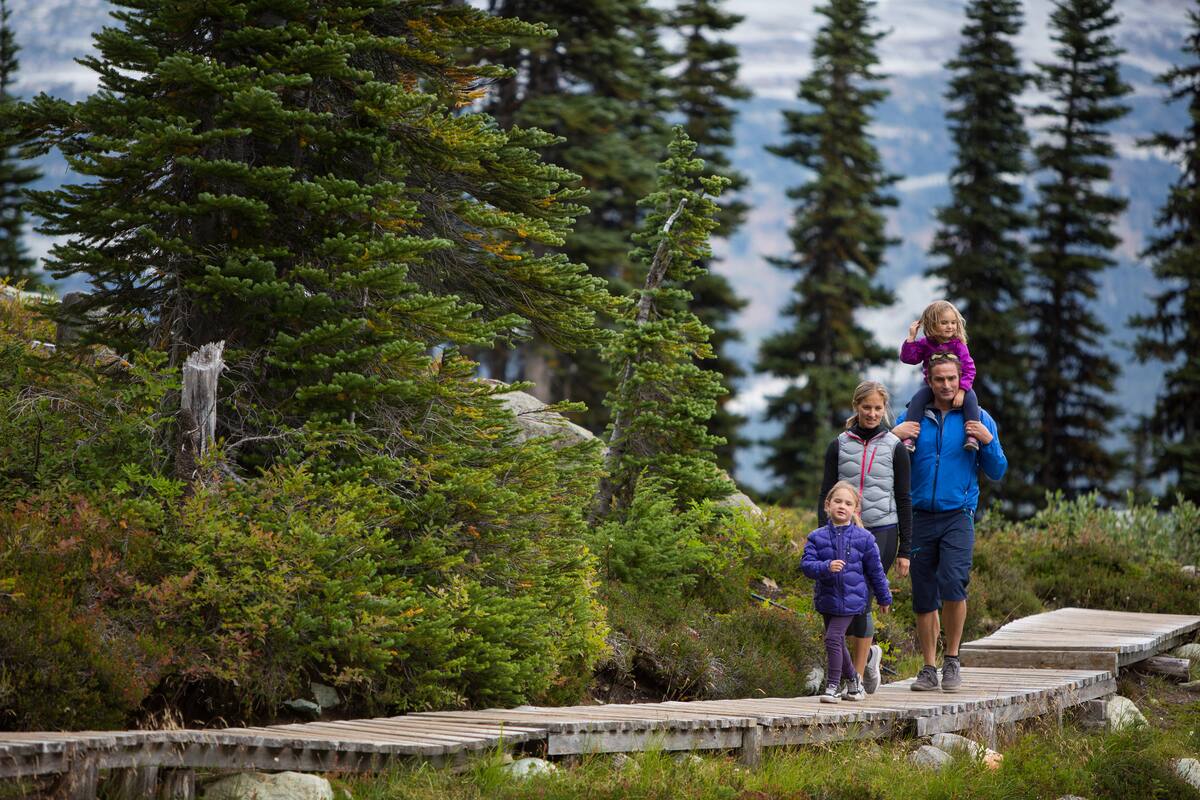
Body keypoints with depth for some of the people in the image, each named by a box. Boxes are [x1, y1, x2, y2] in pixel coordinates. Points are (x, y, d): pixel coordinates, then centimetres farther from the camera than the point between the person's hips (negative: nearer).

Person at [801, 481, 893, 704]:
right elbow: (806, 564, -8)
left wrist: (884, 598, 14)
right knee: (837, 643, 13)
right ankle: (852, 680, 33)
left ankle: (832, 686, -7)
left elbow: (875, 570, 6)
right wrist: (826, 567, -27)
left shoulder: (863, 538, -3)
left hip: (850, 600, -3)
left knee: (833, 638, -15)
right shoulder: (817, 537, 0)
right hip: (827, 599, 3)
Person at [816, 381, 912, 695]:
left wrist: (904, 550, 2)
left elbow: (904, 500, 5)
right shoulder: (839, 446, 8)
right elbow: (826, 495, 8)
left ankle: (858, 676, 1)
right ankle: (868, 654, 25)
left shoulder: (895, 448, 4)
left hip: (882, 532, -2)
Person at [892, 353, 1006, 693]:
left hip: (958, 515, -2)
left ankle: (951, 660, -6)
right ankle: (929, 668, 14)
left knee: (952, 582, -21)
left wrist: (988, 441, -9)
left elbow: (997, 472, 8)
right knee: (924, 597, 4)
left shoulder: (978, 419, 6)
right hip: (921, 517, 2)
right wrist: (894, 435, -6)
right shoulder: (913, 418, 9)